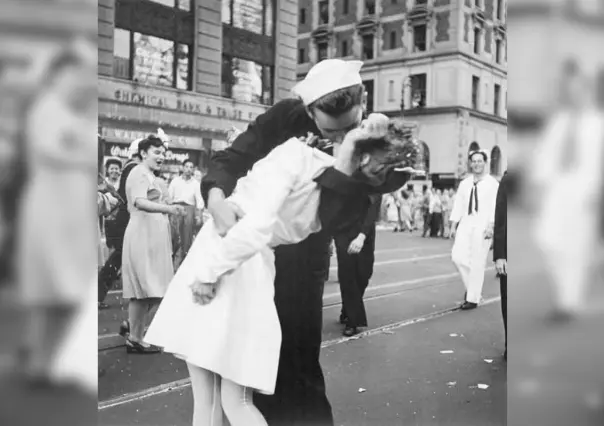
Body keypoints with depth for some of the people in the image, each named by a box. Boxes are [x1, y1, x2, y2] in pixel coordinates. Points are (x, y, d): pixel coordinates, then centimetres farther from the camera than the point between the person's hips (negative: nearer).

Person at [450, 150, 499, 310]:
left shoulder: (492, 183, -2)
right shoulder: (464, 183, 11)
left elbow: (495, 206, -9)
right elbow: (458, 205, 12)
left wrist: (491, 226, -19)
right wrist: (453, 226, 7)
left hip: (483, 226, -4)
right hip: (465, 224, 4)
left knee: (477, 263, -2)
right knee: (457, 256, -6)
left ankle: (473, 298, 9)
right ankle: (472, 286, 18)